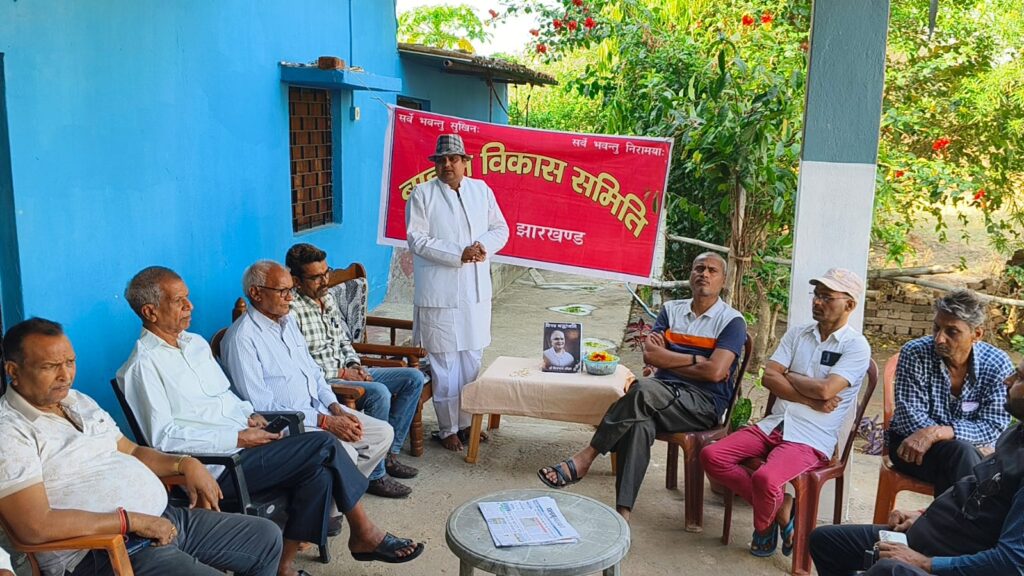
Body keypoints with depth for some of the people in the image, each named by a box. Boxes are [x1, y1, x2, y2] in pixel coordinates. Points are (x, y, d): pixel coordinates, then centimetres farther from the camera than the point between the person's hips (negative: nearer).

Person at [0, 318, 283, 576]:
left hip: (163, 519, 9)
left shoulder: (79, 402, 15)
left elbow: (132, 451, 24)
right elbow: (35, 527, -22)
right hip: (100, 553, -9)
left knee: (266, 536, 12)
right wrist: (132, 520, -20)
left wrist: (185, 464, 4)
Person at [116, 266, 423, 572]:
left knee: (319, 472, -15)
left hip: (241, 444, 8)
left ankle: (284, 564, -2)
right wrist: (237, 438, -18)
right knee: (325, 447, -16)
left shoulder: (196, 343, 17)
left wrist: (250, 414, 4)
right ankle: (363, 532, 2)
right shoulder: (142, 366, -9)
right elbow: (163, 437, -16)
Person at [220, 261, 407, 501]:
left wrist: (335, 408, 1)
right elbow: (261, 406, -19)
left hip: (318, 409, 9)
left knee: (384, 433, 0)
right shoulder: (241, 338, -15)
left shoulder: (288, 320, 12)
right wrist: (324, 421, -19)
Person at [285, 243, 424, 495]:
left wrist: (355, 365, 2)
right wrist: (341, 373, -16)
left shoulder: (328, 298, 11)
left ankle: (389, 454, 1)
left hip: (346, 372, 9)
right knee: (379, 393, -33)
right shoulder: (291, 310, -16)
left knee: (414, 378, 0)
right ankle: (374, 473, -18)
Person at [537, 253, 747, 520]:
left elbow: (715, 372, -12)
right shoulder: (672, 310, 18)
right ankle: (622, 513, -37)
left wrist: (668, 359, -1)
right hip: (663, 395, 4)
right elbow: (649, 354, 4)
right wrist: (695, 360, -5)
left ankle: (584, 459, -24)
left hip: (705, 403, -3)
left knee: (644, 390, -34)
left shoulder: (732, 321, 3)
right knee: (639, 422, -34)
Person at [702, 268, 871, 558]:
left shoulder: (856, 346, -3)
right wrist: (811, 400, -9)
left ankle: (763, 526, 3)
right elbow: (769, 377, 2)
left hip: (811, 439, -6)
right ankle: (779, 506, 0)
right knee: (711, 456, -13)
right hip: (773, 425, 6)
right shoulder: (797, 333, 13)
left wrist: (788, 375, -1)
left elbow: (825, 390, -17)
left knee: (766, 478, -33)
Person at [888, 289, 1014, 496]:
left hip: (972, 449, 2)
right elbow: (911, 419, -16)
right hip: (912, 446, -2)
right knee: (961, 451, -31)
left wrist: (937, 432, -29)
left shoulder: (998, 364, -8)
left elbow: (993, 426, -12)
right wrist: (977, 448, -20)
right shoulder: (914, 354, -14)